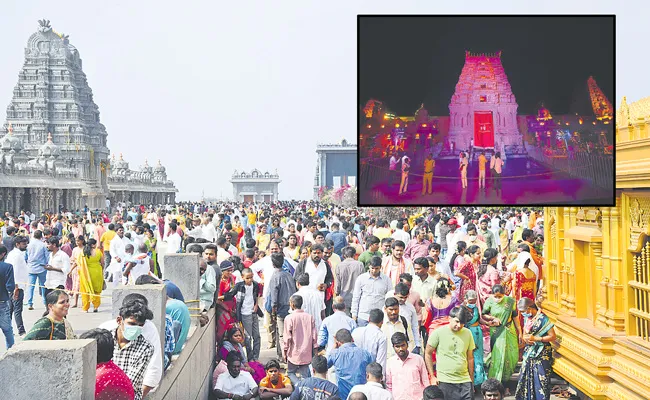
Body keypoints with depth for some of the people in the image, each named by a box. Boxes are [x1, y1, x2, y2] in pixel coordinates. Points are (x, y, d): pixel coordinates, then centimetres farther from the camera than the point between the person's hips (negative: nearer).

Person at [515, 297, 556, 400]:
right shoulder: (527, 318, 6)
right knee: (527, 378, 10)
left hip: (541, 354, -7)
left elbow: (553, 337, -16)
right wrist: (525, 338, -6)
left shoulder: (542, 318, -16)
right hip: (529, 352, 7)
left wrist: (535, 338, -19)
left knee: (541, 379, -2)